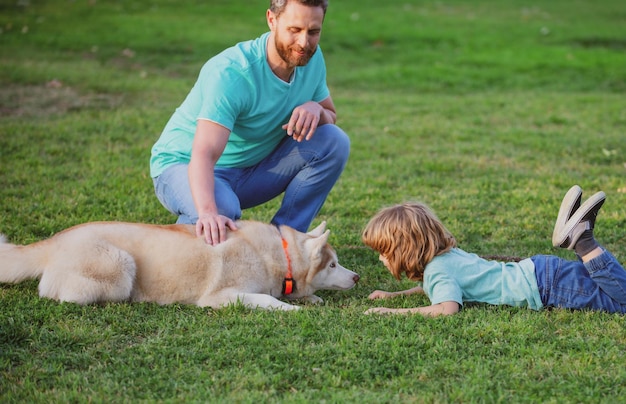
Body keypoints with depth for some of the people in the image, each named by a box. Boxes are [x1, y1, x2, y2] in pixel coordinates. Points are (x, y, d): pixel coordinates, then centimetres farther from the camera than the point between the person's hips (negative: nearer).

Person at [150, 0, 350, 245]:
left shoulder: (311, 58, -8)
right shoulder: (231, 73, -31)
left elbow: (331, 117, 5)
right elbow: (204, 154, -41)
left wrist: (316, 109, -22)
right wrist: (208, 212, -62)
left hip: (251, 169, 6)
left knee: (334, 142, -14)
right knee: (222, 209, -41)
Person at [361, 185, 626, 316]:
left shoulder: (437, 270, -18)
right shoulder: (445, 254, 10)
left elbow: (448, 308, -36)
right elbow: (438, 289, 32)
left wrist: (393, 311, -27)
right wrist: (395, 294, 20)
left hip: (545, 285, -8)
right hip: (537, 270, 8)